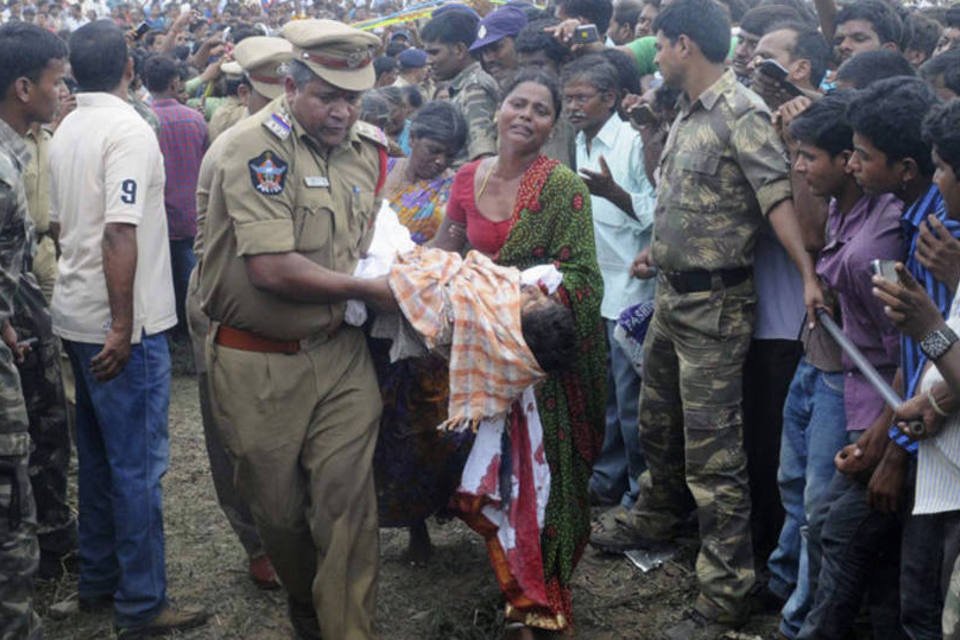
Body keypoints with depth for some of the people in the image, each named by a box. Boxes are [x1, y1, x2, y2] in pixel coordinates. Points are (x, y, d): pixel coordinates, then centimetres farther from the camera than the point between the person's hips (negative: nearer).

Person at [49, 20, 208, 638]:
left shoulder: (66, 131, 10)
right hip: (122, 324, -9)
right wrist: (123, 327, -22)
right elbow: (120, 233, -24)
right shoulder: (129, 130, -16)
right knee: (139, 464, -2)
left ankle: (98, 577, 28)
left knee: (99, 453, 18)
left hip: (78, 318, 9)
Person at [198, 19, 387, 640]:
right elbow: (273, 269, -23)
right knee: (278, 503, 12)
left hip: (341, 351, 4)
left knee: (348, 498, -2)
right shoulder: (256, 145, -16)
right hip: (260, 361, -3)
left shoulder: (369, 147, 4)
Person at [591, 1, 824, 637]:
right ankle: (658, 519, 48)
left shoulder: (742, 113, -17)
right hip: (673, 294, 9)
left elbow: (778, 196, -25)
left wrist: (809, 277, -34)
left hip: (715, 303, -9)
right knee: (658, 421, 25)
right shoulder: (688, 113, 10)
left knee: (712, 448, -6)